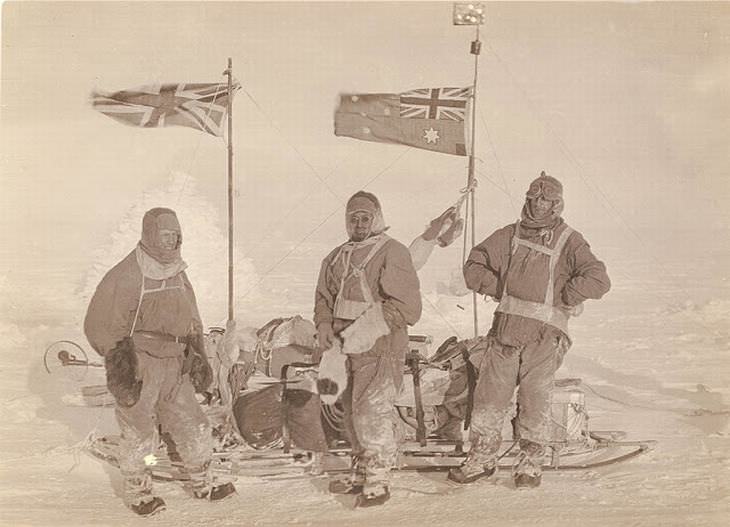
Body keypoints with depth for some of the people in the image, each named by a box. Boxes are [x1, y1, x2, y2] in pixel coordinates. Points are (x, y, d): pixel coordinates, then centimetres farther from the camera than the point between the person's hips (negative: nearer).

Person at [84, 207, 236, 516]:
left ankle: (202, 484, 29)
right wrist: (120, 369, -17)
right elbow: (100, 326, -14)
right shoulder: (125, 277, -15)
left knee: (192, 426, 12)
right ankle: (137, 493, 26)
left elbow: (191, 322, 20)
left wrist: (198, 359, 16)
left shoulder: (178, 274, 9)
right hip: (139, 367, -6)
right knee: (139, 433, 6)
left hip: (174, 365, 7)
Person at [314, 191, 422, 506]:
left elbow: (407, 306, -11)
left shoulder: (392, 252, -5)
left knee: (373, 409, -11)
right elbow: (324, 298, 21)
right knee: (352, 411, 13)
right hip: (345, 348, 7)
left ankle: (377, 482, -2)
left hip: (381, 346, -7)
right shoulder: (337, 258, 15)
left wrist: (369, 326, -20)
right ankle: (360, 474, 27)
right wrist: (324, 326, 1)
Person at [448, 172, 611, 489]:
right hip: (506, 329, 3)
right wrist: (499, 289, 4)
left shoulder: (569, 242, 5)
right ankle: (482, 459, 16)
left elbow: (598, 280, -6)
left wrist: (561, 297, -5)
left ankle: (530, 463, 17)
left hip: (544, 335, -3)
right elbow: (474, 266, 17)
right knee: (490, 393, 2)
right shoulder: (509, 236, 15)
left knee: (534, 398, -1)